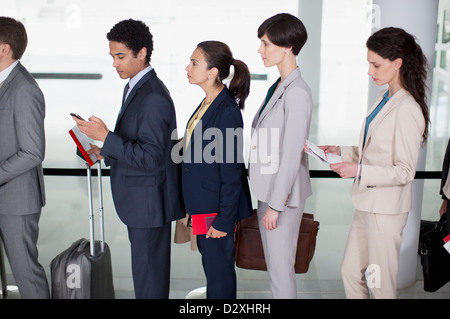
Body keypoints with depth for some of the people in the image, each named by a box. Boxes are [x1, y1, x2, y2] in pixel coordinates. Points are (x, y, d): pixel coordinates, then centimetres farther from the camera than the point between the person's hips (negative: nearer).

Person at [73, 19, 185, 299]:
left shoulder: (153, 98, -23)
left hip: (149, 201, -10)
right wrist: (107, 152, 8)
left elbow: (150, 157, -25)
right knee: (148, 267, 20)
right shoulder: (136, 87, 11)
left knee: (149, 273, 3)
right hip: (139, 199, 10)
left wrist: (106, 136, -25)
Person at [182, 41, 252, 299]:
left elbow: (231, 173, -21)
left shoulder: (228, 111, -21)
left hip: (218, 207, -9)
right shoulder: (208, 104, 7)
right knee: (211, 266, 22)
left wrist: (223, 220, -18)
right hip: (203, 205, 9)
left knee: (219, 272, 6)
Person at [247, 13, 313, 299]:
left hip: (283, 194, -9)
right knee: (273, 262, 18)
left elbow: (291, 155, -20)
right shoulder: (279, 87, 10)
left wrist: (275, 205, -17)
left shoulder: (297, 93, -19)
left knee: (281, 267, 3)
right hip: (269, 189, 9)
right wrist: (267, 199, 14)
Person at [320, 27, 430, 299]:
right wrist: (342, 151, 8)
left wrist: (359, 171, -28)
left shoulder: (407, 110, -20)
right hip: (367, 204, 9)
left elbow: (405, 171, -20)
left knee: (381, 284, 5)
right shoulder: (384, 99, 8)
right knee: (351, 271, 17)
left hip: (386, 209, -9)